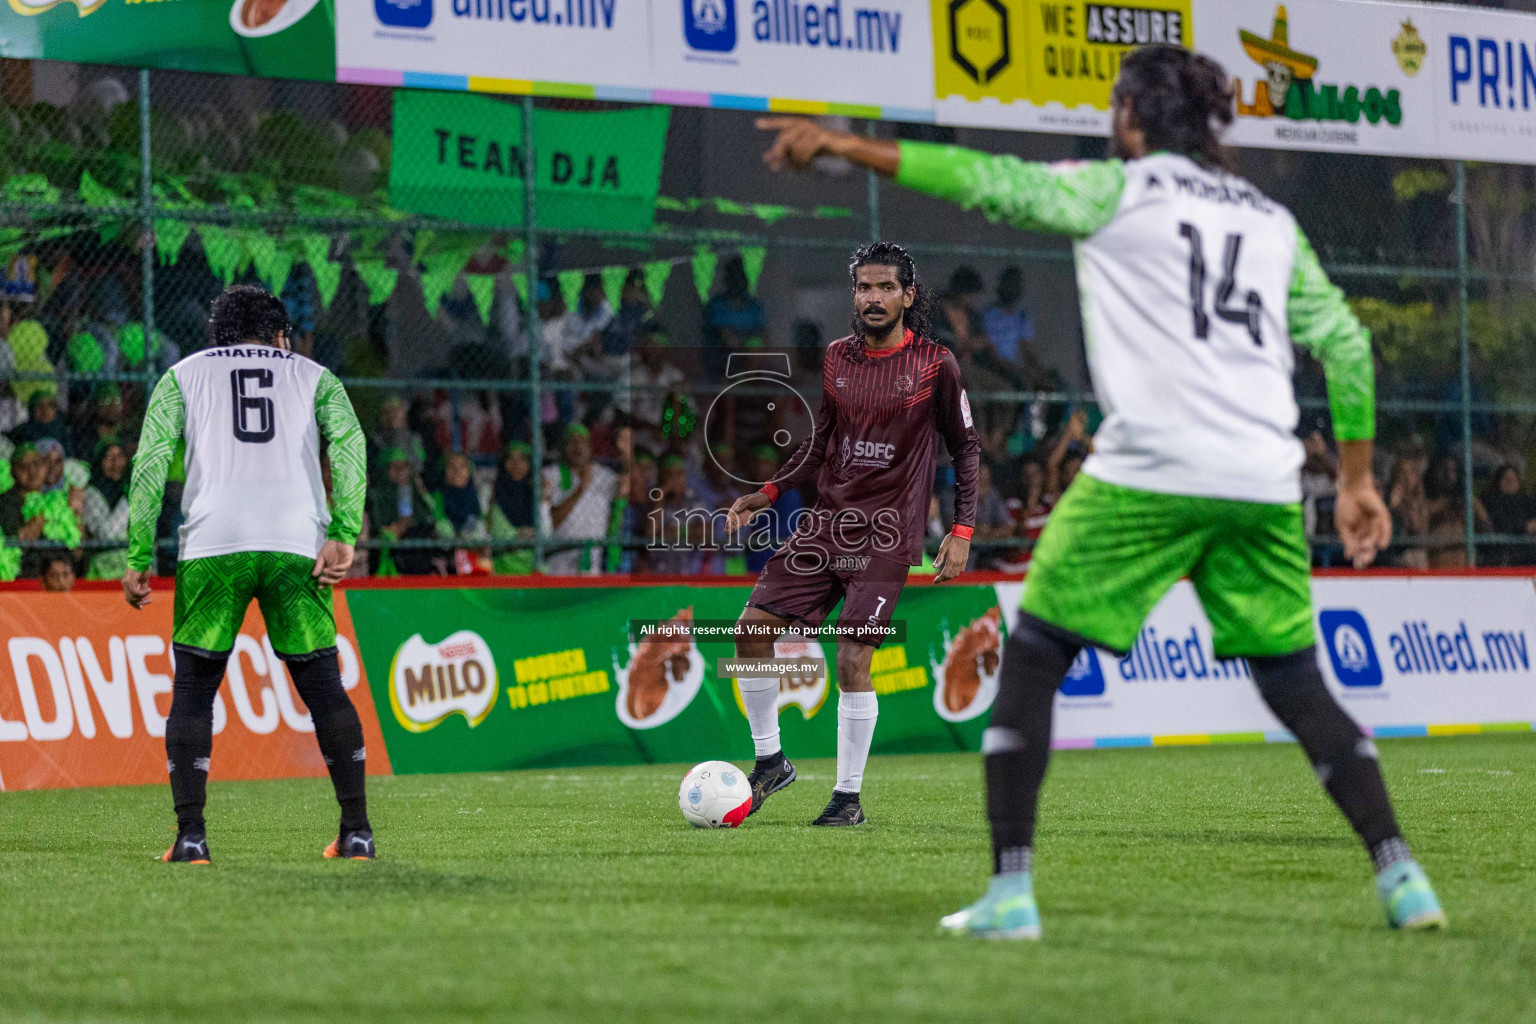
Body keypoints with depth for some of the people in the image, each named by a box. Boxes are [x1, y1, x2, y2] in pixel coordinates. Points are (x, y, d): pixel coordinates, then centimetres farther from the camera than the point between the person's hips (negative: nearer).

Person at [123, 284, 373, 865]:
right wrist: (344, 536, -4)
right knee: (324, 688, 9)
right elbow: (349, 442, 3)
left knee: (192, 691, 7)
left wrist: (138, 558, 6)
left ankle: (190, 835, -2)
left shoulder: (184, 375, 21)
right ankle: (357, 830, 6)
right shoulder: (313, 375, 22)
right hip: (298, 545, 1)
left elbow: (150, 462, 7)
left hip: (212, 545, -1)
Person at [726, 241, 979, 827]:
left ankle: (849, 797, 0)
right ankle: (769, 762, 13)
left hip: (887, 534, -5)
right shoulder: (837, 358, 9)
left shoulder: (935, 364, -3)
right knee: (752, 630, -4)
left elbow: (965, 448, 3)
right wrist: (767, 494, 9)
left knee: (853, 660, -12)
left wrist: (962, 532, -4)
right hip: (826, 522, 5)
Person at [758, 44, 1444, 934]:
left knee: (1030, 664, 5)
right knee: (1297, 686, 16)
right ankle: (1402, 880, 5)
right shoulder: (1272, 221, 19)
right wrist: (1356, 480, 21)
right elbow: (1346, 342, 16)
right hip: (1264, 486, 5)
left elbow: (986, 180, -1)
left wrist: (847, 145, 4)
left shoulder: (1117, 191, 6)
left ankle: (1011, 893, -3)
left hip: (1147, 475, -5)